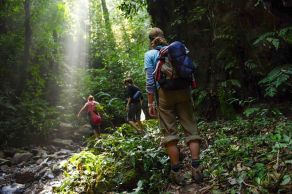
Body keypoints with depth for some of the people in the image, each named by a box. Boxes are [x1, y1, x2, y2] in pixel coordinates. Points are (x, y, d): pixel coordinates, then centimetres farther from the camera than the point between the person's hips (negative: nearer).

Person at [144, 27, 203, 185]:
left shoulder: (150, 54, 6)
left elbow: (150, 80, -3)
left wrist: (150, 103, -1)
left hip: (164, 92, -3)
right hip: (183, 91, 3)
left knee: (169, 132, 1)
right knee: (191, 128, 3)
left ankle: (176, 171, 0)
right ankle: (196, 167, -3)